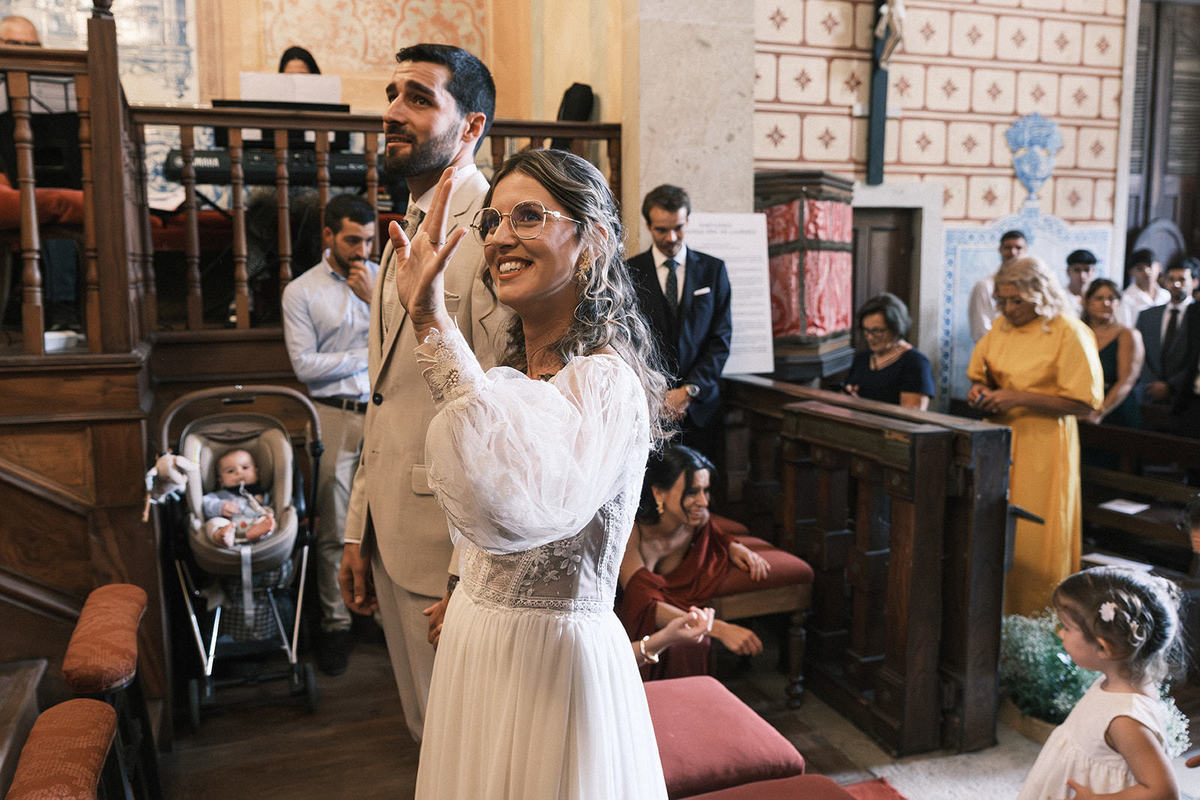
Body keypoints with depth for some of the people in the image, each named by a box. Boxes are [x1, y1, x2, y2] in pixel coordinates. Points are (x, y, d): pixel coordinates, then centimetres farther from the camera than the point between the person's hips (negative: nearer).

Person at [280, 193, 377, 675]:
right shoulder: (301, 292, 2)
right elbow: (304, 364, -6)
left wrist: (373, 297, -9)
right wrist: (369, 355, -6)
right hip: (335, 416, -1)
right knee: (334, 528, 4)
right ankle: (336, 624, 17)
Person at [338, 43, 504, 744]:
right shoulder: (405, 234, 14)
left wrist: (470, 575, -21)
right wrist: (359, 531, 15)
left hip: (455, 544, -8)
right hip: (391, 533, 9)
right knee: (426, 732, 22)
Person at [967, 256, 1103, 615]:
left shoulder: (1070, 333, -10)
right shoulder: (1001, 327, 9)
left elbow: (1084, 402, -13)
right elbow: (980, 371, 25)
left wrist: (1020, 398, -19)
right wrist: (980, 388, 1)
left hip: (1044, 444, -5)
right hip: (1000, 438, 6)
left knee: (1037, 537, -1)